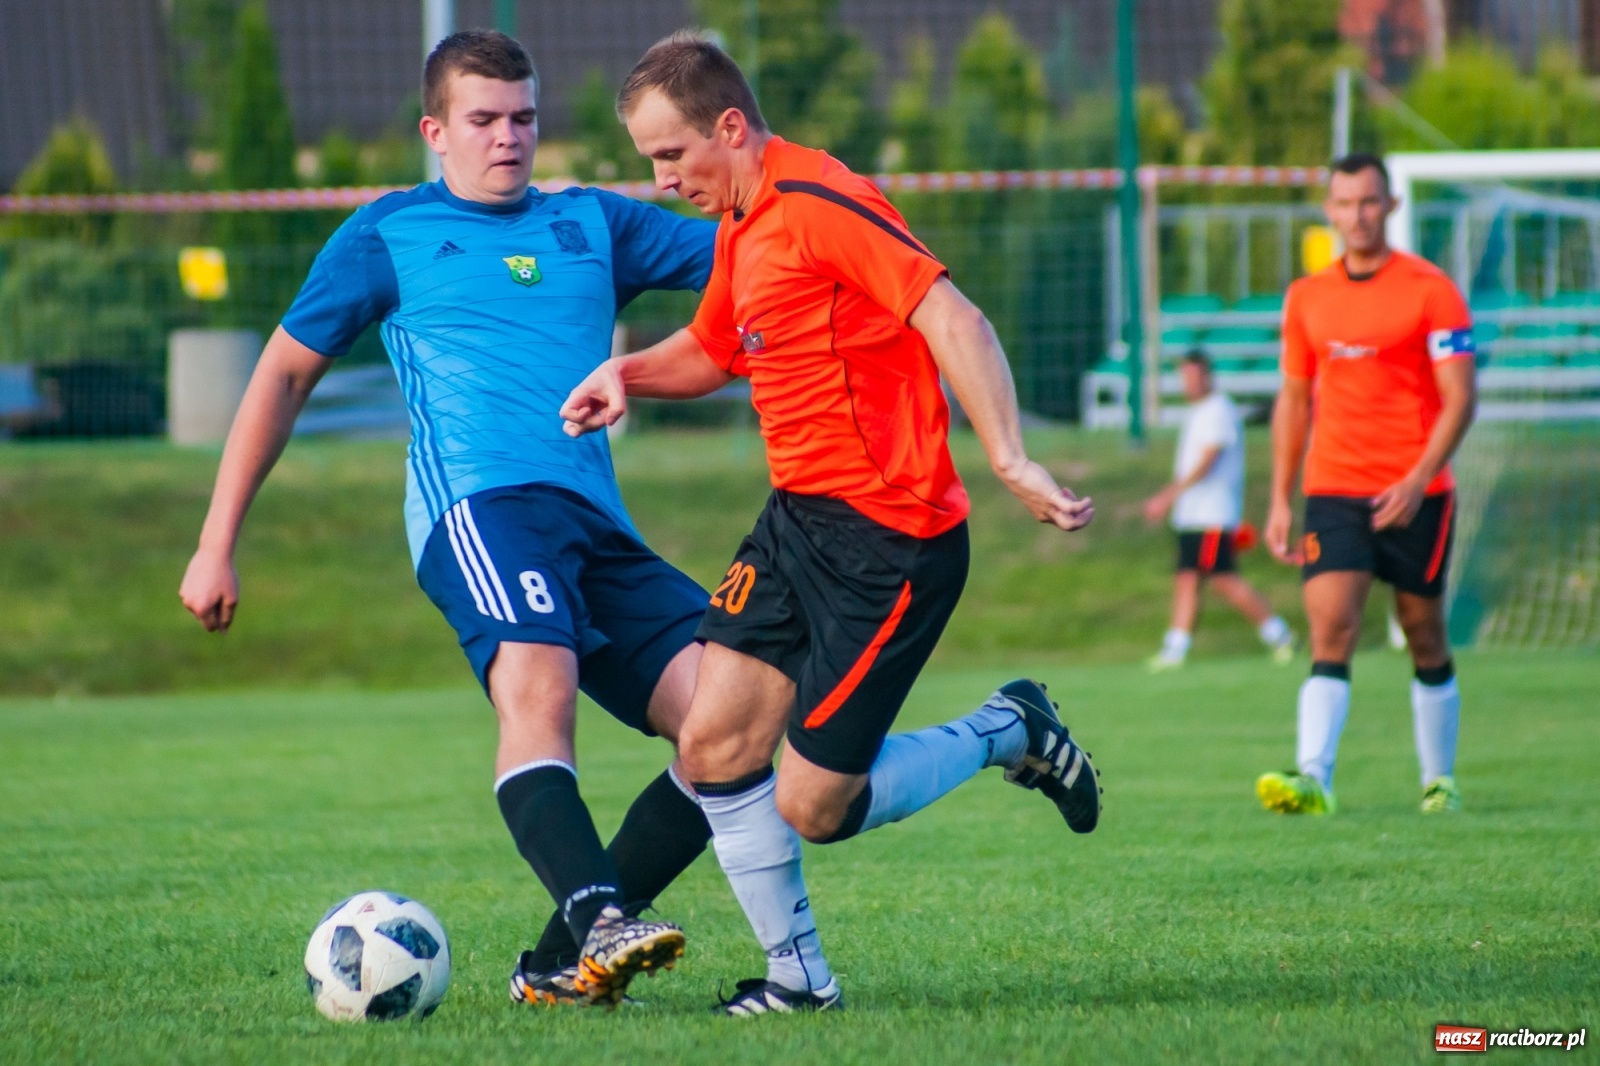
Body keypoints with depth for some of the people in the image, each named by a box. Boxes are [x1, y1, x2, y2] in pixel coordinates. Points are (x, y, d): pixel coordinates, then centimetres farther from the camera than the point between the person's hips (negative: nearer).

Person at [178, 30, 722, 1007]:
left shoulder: (593, 224, 25)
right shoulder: (392, 233, 16)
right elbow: (286, 375, 20)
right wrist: (217, 548, 16)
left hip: (599, 524, 5)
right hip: (482, 497, -5)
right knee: (538, 688, -33)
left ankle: (563, 962, -6)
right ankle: (602, 923, -50)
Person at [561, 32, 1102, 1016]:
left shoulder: (819, 204, -17)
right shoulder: (741, 228, 13)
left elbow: (954, 322, -25)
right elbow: (710, 351, 31)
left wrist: (1010, 460, -36)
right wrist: (628, 373, 9)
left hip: (889, 539, -9)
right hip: (797, 520, 9)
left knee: (812, 810, -6)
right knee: (714, 748, 0)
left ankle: (1010, 733, 15)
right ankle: (799, 976, 12)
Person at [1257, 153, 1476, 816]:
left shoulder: (1430, 290, -4)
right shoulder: (1307, 298, 10)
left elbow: (1460, 397, -8)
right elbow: (1294, 400, 17)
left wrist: (1419, 478, -20)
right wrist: (1280, 500, 11)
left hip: (1413, 498, -2)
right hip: (1332, 491, 2)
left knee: (1424, 638, 8)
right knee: (1331, 629, -14)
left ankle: (1439, 780, 23)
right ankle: (1313, 779, -26)